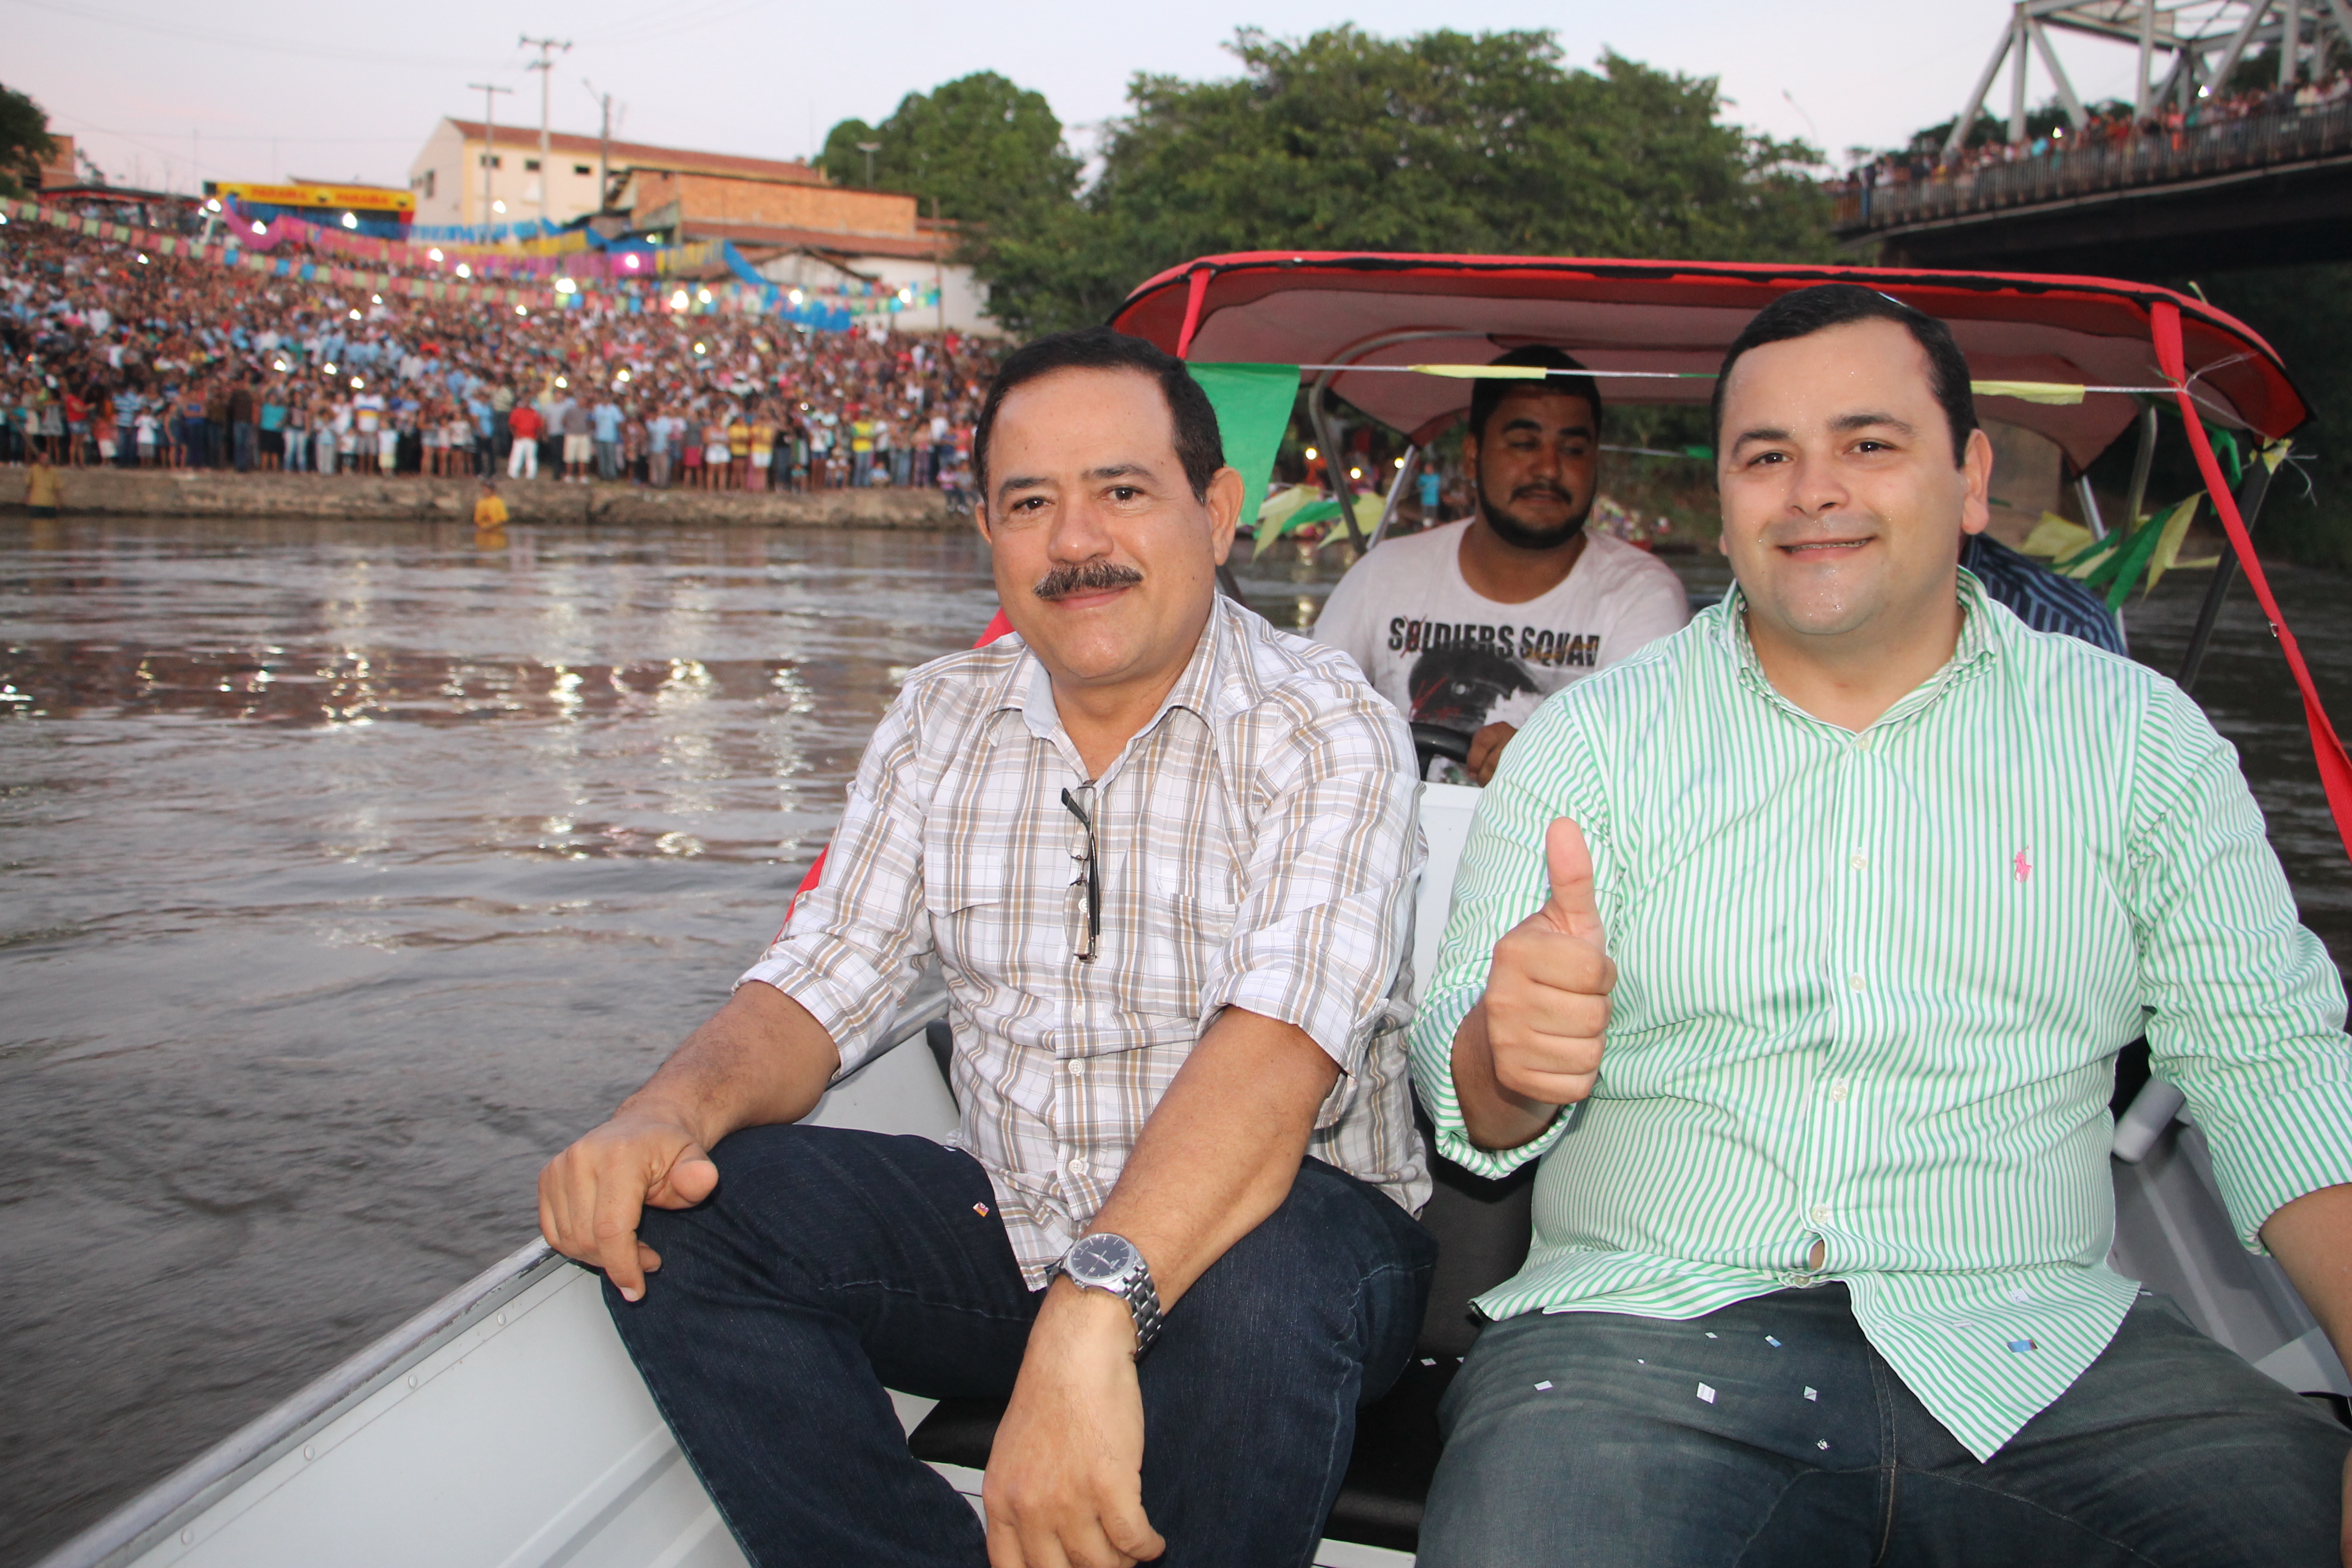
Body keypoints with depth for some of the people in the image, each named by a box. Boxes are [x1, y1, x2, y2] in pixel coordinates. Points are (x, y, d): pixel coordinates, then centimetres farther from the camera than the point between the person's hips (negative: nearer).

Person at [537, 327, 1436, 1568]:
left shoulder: (1326, 733, -13)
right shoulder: (940, 721, 5)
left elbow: (1276, 1047, -29)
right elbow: (821, 988, 4)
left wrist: (1092, 1312, -44)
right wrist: (671, 1111, -19)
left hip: (1283, 1224, -4)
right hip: (1008, 1231, 5)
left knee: (1260, 1282, -38)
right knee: (671, 1218, -14)